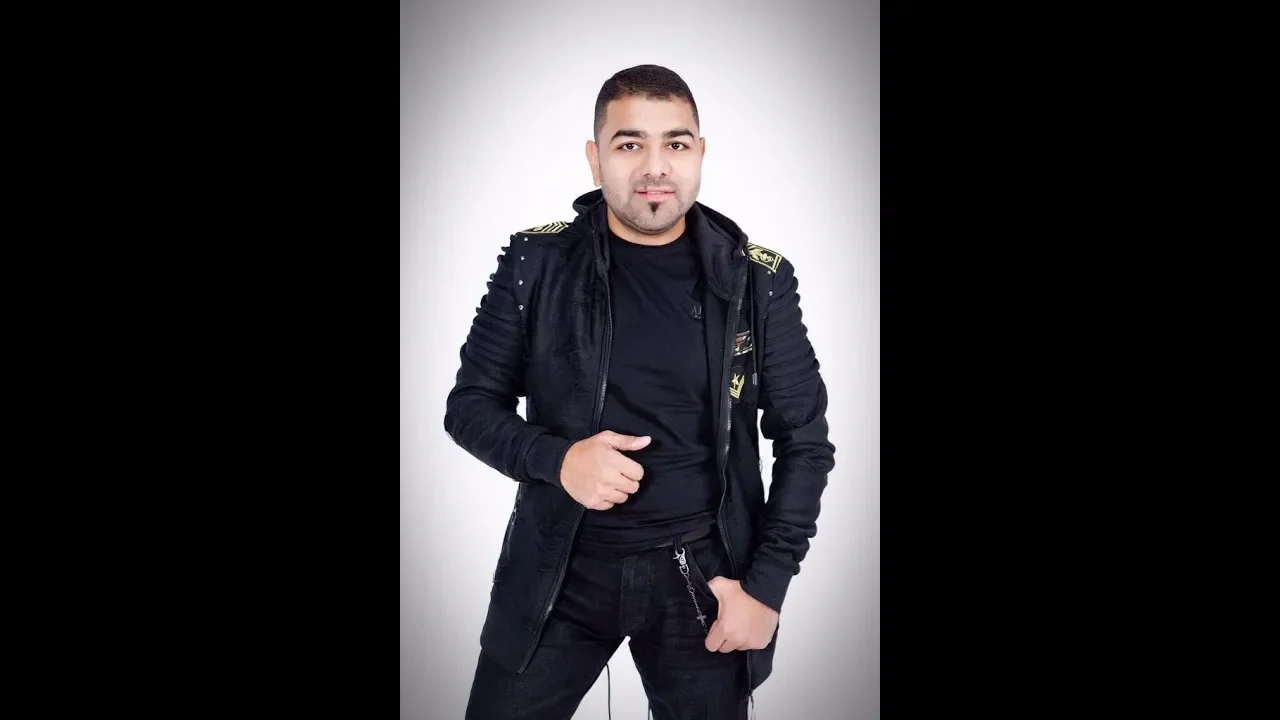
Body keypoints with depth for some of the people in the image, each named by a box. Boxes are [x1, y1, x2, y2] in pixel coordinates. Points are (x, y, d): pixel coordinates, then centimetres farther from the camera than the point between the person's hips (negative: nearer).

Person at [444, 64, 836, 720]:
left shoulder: (759, 281, -4)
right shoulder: (537, 263, -4)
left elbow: (804, 440, 1)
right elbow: (471, 405, 1)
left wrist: (766, 584, -7)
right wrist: (556, 459, -18)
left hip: (704, 573, 0)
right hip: (558, 570, 1)